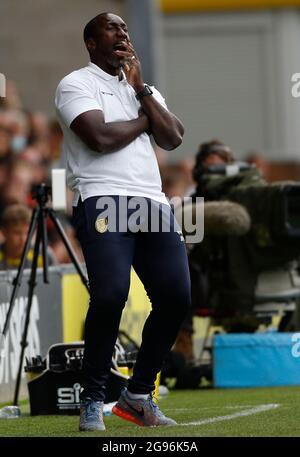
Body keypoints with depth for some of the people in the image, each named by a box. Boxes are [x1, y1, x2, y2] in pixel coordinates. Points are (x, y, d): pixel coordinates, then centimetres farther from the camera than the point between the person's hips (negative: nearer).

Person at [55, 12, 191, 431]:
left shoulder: (147, 91, 25)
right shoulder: (76, 84, 5)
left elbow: (173, 139, 10)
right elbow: (99, 137, -11)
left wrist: (141, 90, 5)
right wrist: (145, 120, 5)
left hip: (153, 201, 6)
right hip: (104, 198, -6)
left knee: (176, 295, -7)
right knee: (110, 295, -23)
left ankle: (138, 395, 8)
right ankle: (92, 400, -8)